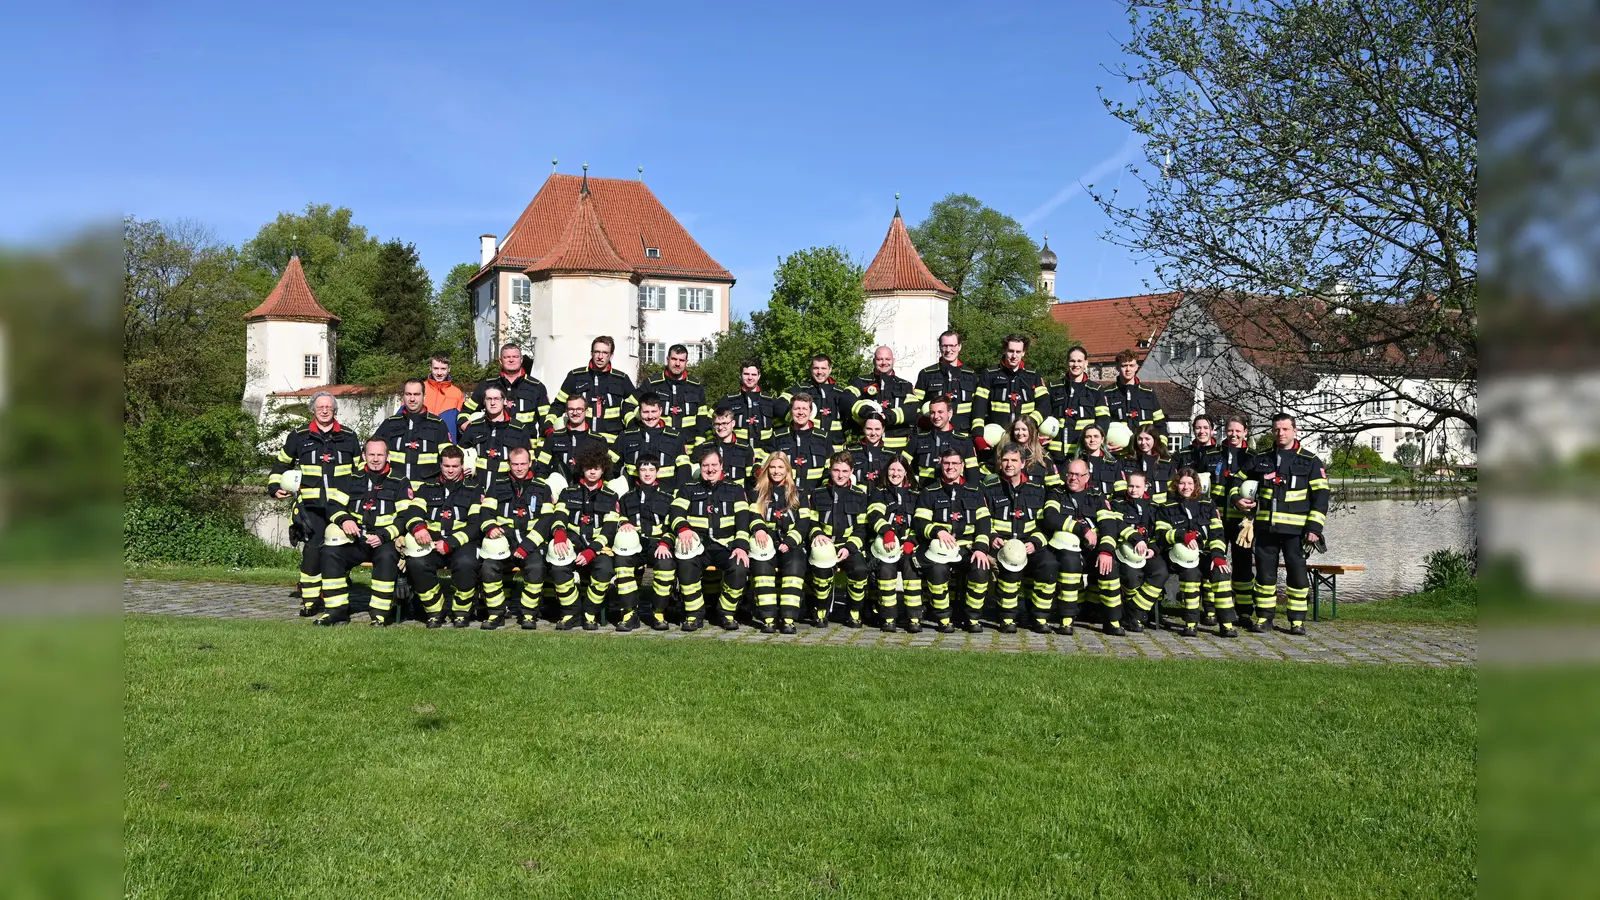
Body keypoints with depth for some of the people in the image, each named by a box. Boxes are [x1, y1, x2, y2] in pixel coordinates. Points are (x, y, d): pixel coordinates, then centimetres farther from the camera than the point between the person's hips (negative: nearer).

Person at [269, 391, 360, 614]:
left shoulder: (348, 437, 13)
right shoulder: (298, 436, 9)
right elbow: (281, 464, 19)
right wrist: (275, 487, 6)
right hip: (311, 506, -1)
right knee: (311, 550, -12)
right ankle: (309, 600, -3)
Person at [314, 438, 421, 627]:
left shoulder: (399, 483, 8)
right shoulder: (351, 480, 17)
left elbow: (406, 515, -1)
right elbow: (334, 505, 10)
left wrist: (383, 536, -15)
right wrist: (344, 519, -14)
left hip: (385, 541, -3)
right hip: (355, 539, 3)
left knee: (387, 556, -36)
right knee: (330, 553, -25)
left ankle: (381, 613, -27)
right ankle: (337, 610, -17)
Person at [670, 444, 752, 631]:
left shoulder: (735, 490, 17)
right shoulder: (688, 490, 18)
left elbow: (743, 519, 3)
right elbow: (676, 512, 1)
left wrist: (741, 546, -15)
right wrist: (682, 528, -24)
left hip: (726, 546, 0)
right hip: (698, 546, 0)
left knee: (740, 567, -32)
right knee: (685, 563, -34)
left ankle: (728, 614, -6)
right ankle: (694, 615, -17)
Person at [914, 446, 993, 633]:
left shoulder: (974, 493, 17)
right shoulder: (929, 493, 12)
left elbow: (983, 523, 7)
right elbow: (920, 523, 2)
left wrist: (981, 548, -11)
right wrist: (938, 531, -19)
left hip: (967, 549, 2)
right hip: (939, 549, -1)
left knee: (981, 568, -30)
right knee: (937, 570, -35)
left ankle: (973, 618, -11)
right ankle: (943, 619, -17)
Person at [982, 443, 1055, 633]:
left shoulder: (1038, 488, 14)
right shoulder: (990, 489, 10)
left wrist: (1035, 543, -7)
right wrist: (991, 537, -11)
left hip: (1030, 544, 2)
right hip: (1001, 544, -2)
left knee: (1050, 564, -29)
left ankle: (1040, 617, -12)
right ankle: (1007, 618, -21)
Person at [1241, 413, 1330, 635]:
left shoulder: (1310, 461, 3)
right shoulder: (1261, 459, 11)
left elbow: (1320, 496, -1)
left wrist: (1314, 527, -9)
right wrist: (1238, 499, -1)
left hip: (1295, 529, -3)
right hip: (1265, 527, 3)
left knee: (1297, 573, -1)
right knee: (1265, 573, 5)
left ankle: (1297, 620, 9)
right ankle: (1264, 618, 14)